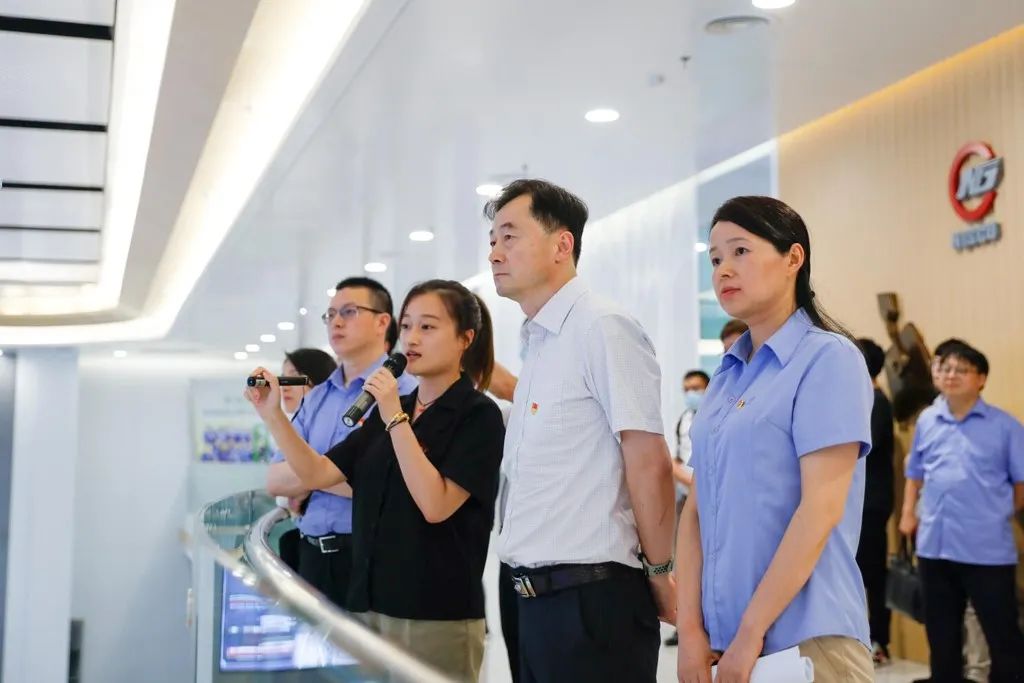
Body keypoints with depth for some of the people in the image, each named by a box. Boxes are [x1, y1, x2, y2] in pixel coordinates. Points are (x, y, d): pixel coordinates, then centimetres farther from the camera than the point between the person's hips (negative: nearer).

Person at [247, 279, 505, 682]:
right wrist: (272, 413, -3)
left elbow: (436, 505, -19)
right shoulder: (389, 408, 12)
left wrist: (395, 419, -20)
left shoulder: (478, 415, -8)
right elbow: (316, 474, 8)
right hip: (370, 603, 7)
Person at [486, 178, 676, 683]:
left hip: (593, 598, -8)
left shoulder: (601, 329, -13)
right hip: (539, 597, 8)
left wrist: (660, 573, -11)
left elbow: (649, 464, -16)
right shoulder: (537, 344, 13)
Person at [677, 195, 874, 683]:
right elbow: (696, 509, 7)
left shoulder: (828, 358, -9)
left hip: (805, 639, -6)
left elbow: (822, 509, -16)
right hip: (725, 640, 6)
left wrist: (750, 633, -16)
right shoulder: (726, 376, 10)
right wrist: (691, 628, -3)